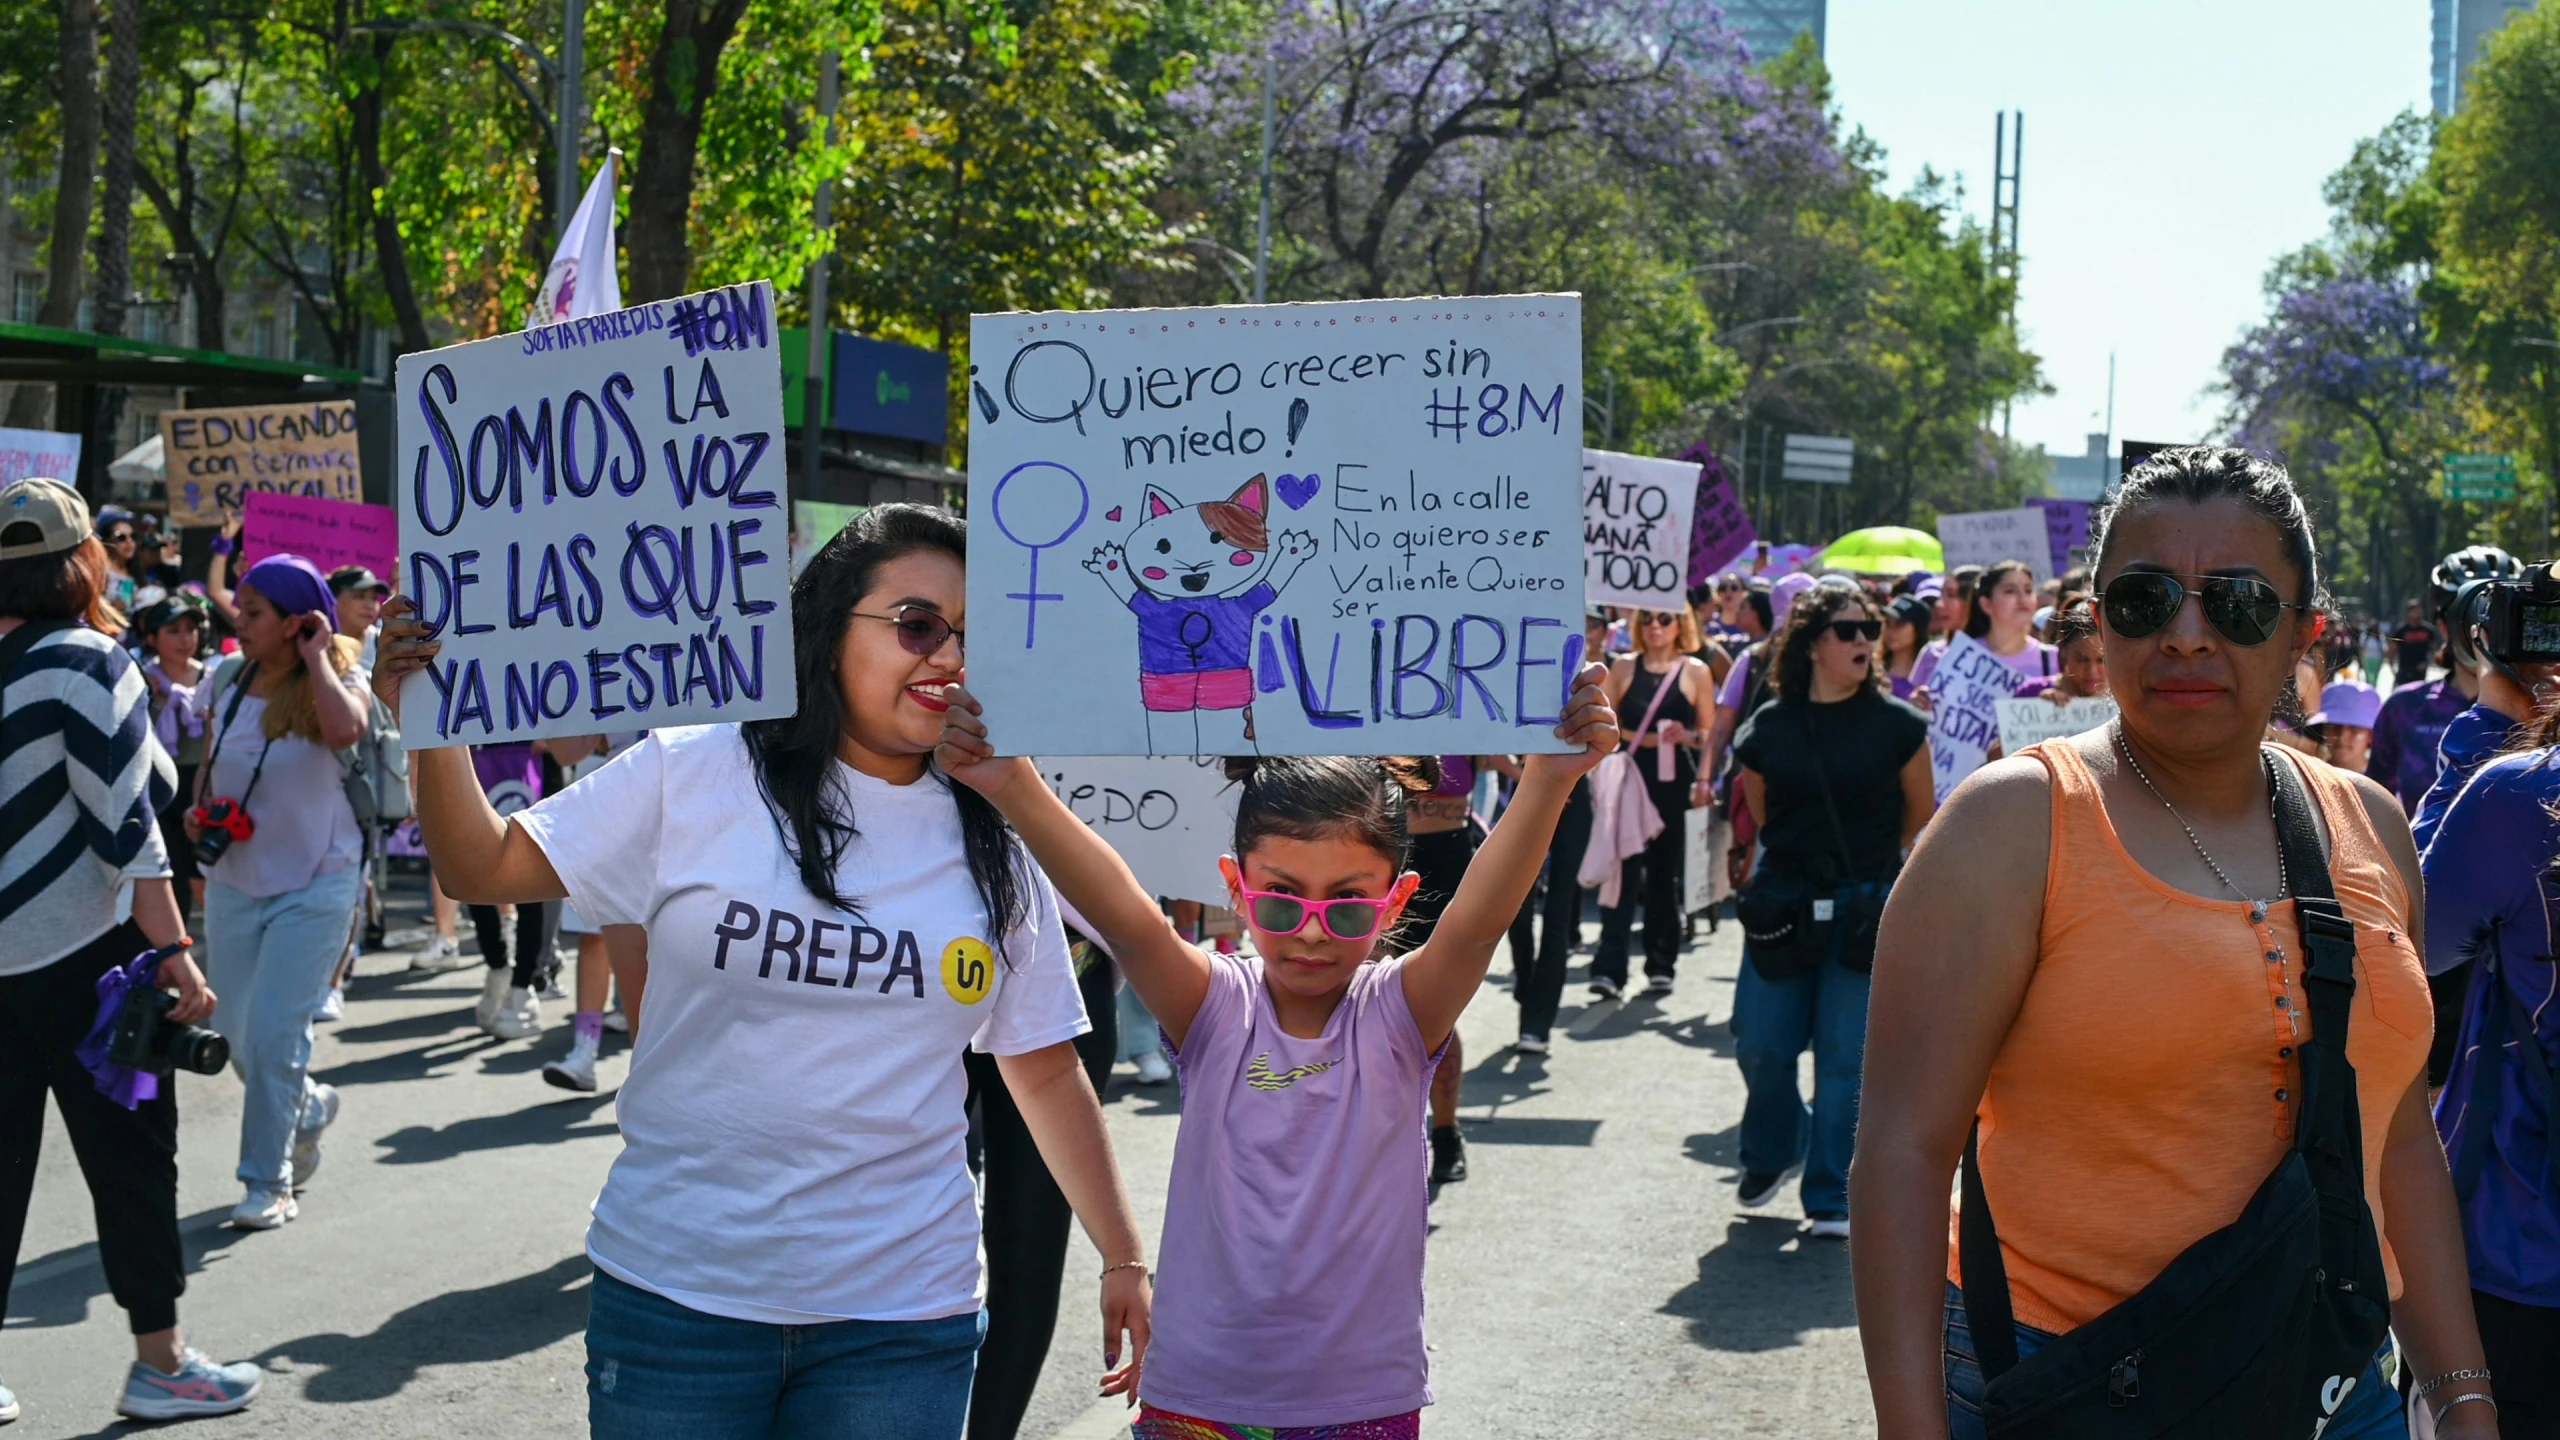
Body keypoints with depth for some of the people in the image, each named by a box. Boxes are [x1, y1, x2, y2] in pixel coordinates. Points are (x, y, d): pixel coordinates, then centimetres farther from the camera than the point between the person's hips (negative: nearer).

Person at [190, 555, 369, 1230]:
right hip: (235, 882, 5)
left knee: (273, 1035, -10)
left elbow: (346, 728, -36)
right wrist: (199, 810, -2)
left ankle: (269, 1182, 4)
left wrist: (316, 658, -23)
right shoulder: (227, 680, 3)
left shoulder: (333, 683, -11)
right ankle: (311, 1106, 40)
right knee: (238, 1038, 11)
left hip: (315, 884, -5)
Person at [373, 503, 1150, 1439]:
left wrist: (1124, 1260, 9)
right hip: (676, 1293, -1)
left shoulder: (994, 847, 4)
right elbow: (484, 869, 2)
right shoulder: (690, 775, -1)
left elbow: (1047, 1072, 10)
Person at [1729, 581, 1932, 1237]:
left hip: (1866, 906, -2)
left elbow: (1921, 814, 9)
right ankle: (1771, 1151, 32)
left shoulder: (1896, 725, -4)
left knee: (1846, 1056, -1)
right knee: (1760, 1044, 3)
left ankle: (1831, 1198, 9)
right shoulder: (1767, 729, 0)